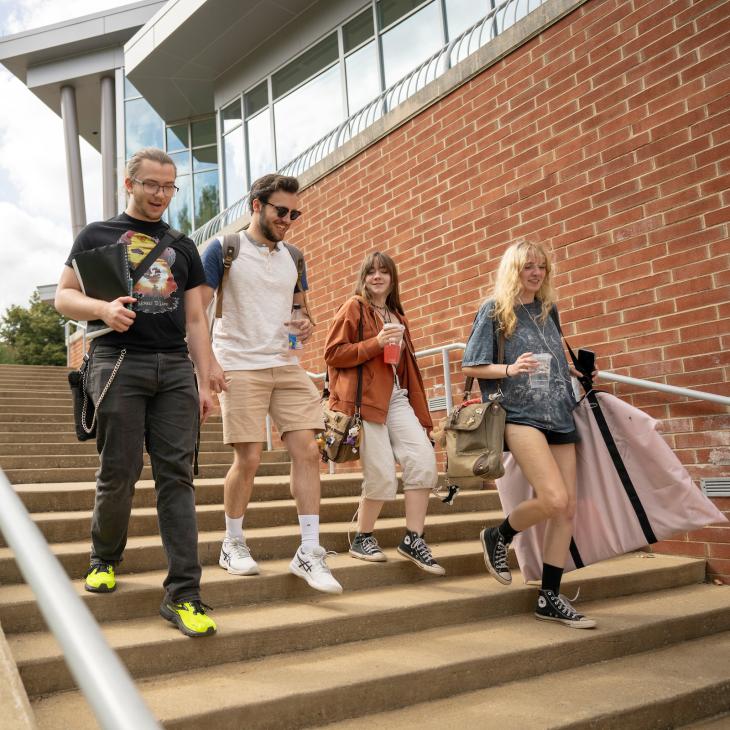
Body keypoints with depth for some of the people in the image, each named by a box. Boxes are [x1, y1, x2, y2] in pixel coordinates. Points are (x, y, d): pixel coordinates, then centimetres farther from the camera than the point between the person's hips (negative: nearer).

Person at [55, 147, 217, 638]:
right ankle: (104, 559, 27)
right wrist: (101, 308, -16)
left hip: (175, 367, 2)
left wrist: (204, 381, 7)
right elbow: (64, 296, 7)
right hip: (118, 362, -2)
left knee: (177, 477, -4)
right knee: (119, 474, -1)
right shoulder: (97, 235, 12)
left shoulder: (183, 247, 19)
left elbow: (195, 318, 16)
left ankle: (183, 595, -3)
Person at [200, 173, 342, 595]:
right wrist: (208, 360, -15)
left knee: (308, 452, -4)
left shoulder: (293, 257, 14)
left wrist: (304, 325, -1)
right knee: (249, 460, -3)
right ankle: (233, 545, 19)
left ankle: (309, 553, 3)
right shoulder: (223, 250, -1)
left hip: (287, 366, 5)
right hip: (241, 368, -5)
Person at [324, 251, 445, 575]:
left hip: (397, 398, 7)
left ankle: (413, 539, 4)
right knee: (382, 475, -9)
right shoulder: (354, 308, 2)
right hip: (366, 399, -6)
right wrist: (376, 343, -16)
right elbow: (332, 353, -7)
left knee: (424, 461, -9)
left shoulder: (397, 316, 23)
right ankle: (362, 539, 13)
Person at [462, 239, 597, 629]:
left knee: (567, 508, 2)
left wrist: (573, 372, 14)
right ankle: (498, 536, 8)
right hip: (520, 413, -6)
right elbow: (470, 366, -4)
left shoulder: (547, 310, 17)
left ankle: (550, 598, 12)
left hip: (558, 414, 7)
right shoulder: (494, 310, 1)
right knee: (553, 498, -21)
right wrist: (509, 369, -17)